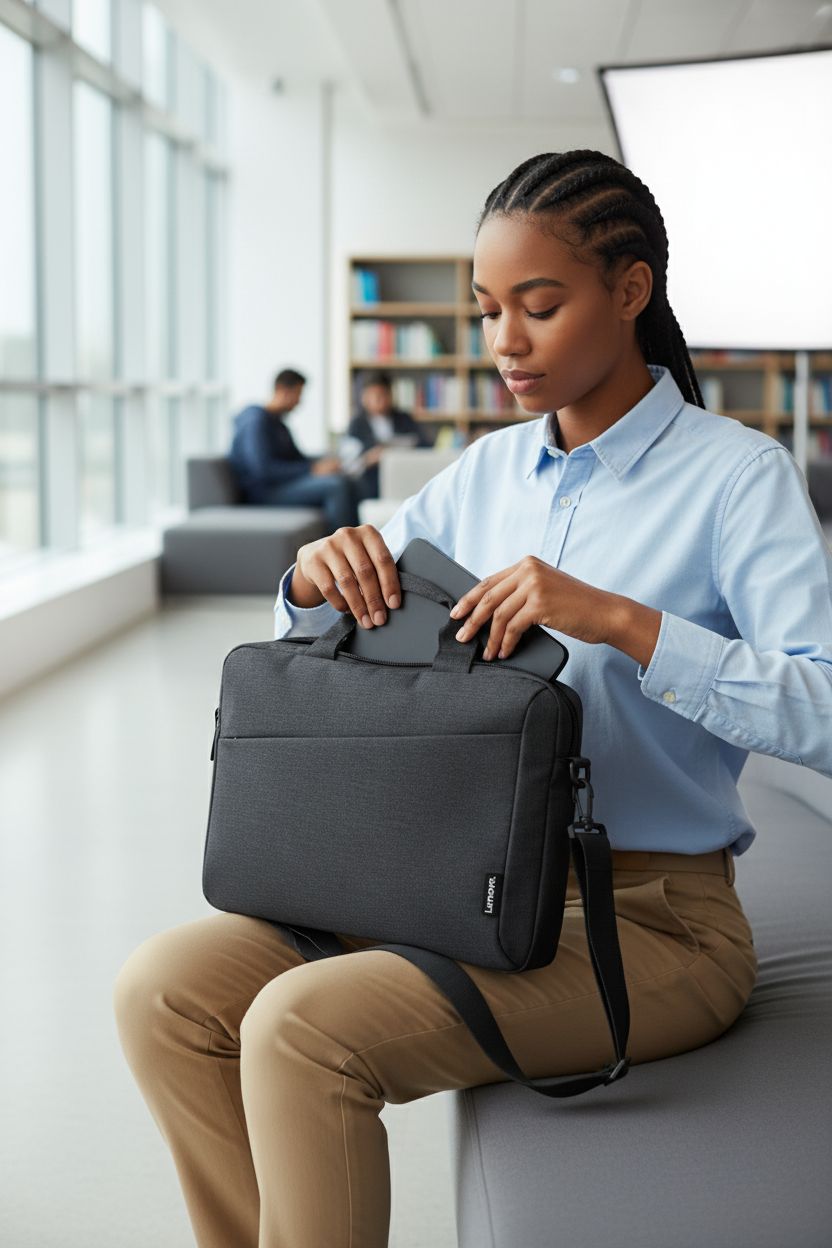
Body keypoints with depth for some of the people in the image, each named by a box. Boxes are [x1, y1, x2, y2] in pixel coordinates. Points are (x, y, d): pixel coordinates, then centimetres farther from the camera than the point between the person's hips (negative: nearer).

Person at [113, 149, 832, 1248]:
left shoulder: (738, 475, -8)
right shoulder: (485, 473, 10)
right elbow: (313, 659, 17)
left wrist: (620, 620, -28)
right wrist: (316, 581, -7)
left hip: (650, 919, -6)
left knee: (301, 1026, -26)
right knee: (164, 989, -11)